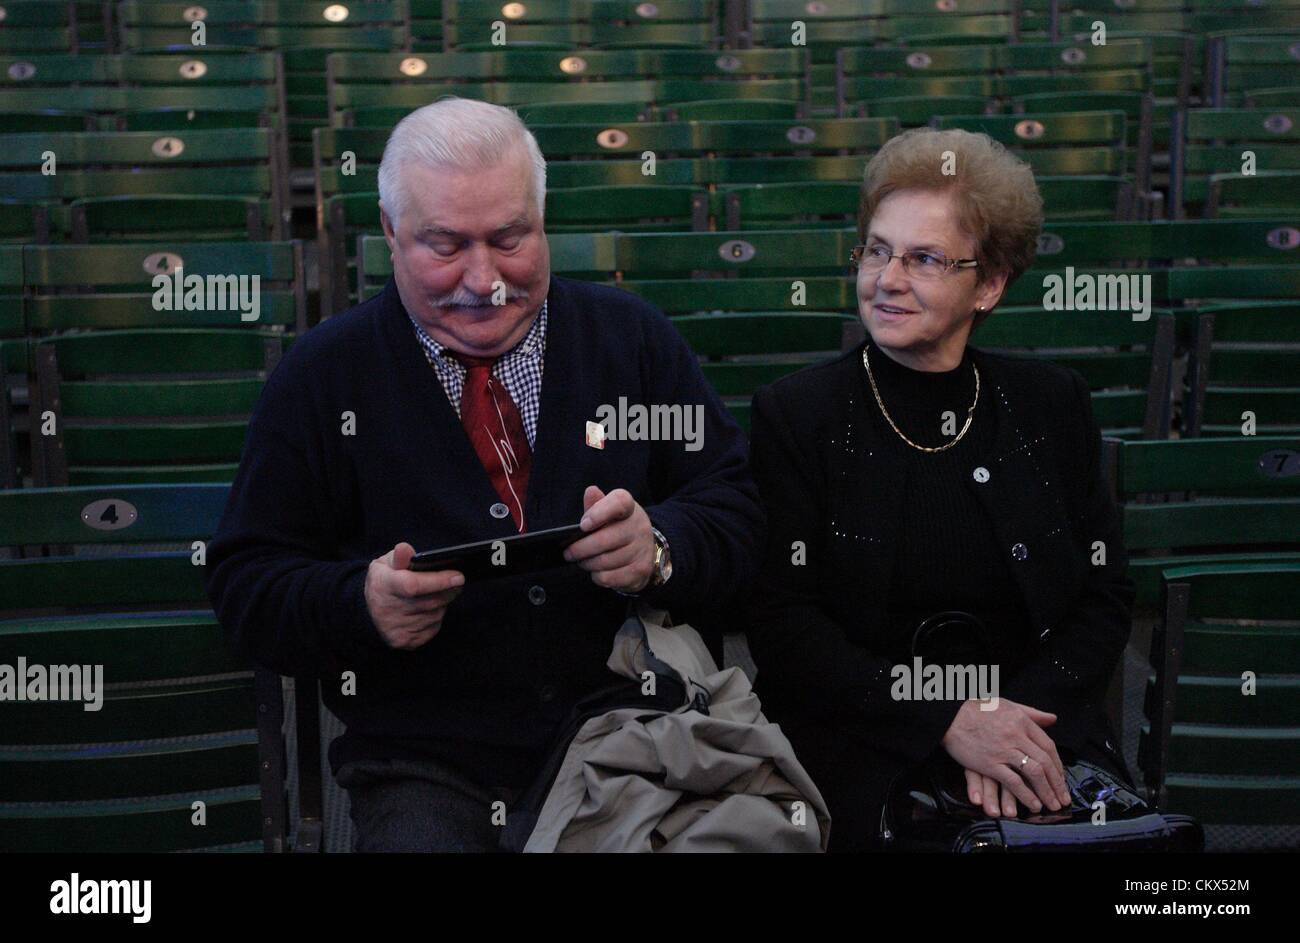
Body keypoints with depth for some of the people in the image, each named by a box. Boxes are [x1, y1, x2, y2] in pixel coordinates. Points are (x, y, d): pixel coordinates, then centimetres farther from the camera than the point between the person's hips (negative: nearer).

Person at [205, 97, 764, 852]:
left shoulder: (634, 337, 9)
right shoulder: (321, 376, 6)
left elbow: (739, 507, 6)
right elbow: (246, 582, 5)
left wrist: (661, 548, -16)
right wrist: (359, 603, -16)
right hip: (429, 765, -1)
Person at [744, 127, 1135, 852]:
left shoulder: (1053, 405, 9)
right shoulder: (795, 414, 0)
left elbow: (1106, 598, 8)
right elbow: (781, 624, -5)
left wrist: (1015, 717, -11)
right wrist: (946, 722, -16)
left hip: (1038, 729, 3)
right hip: (861, 750, -3)